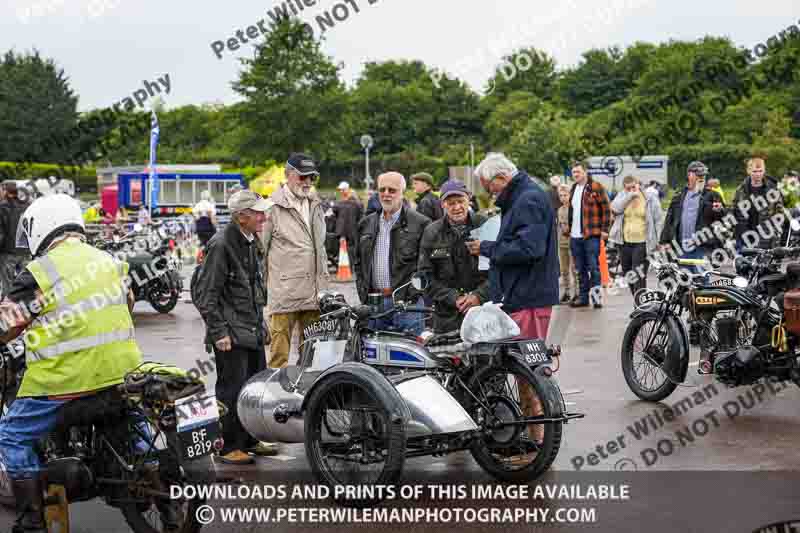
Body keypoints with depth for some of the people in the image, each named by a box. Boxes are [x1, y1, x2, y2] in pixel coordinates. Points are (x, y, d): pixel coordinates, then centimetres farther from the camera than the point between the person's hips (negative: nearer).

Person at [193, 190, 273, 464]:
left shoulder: (250, 241, 12)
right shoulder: (221, 244, -16)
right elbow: (204, 293, -17)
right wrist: (219, 332, -18)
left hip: (253, 331, 9)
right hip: (231, 335, -9)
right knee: (232, 390, -3)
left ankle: (249, 440, 27)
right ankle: (227, 447, 9)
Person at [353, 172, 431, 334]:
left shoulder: (420, 223, -2)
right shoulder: (367, 223, 15)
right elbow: (358, 262, 21)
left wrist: (411, 294, -11)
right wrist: (363, 293, 11)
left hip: (407, 302, -5)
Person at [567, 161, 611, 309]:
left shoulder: (596, 187, -6)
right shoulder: (573, 189, 16)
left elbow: (606, 209, -8)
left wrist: (604, 229, -11)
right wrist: (569, 228, 20)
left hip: (591, 235, -7)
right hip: (575, 236, 7)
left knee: (593, 267, -5)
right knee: (581, 269, 11)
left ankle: (596, 296, 0)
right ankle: (583, 297, 18)